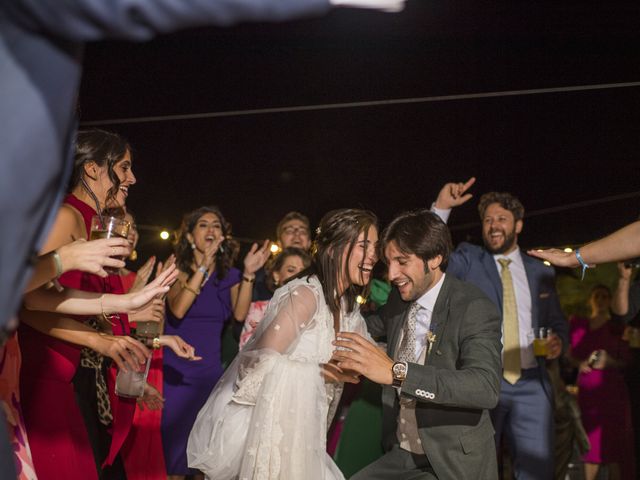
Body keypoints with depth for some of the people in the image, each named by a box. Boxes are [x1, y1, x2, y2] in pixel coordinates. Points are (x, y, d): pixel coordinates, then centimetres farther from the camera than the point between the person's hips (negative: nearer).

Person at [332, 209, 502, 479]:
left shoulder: (474, 308, -16)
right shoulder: (399, 298, 3)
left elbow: (487, 388, -31)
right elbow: (374, 325, 25)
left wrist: (396, 371, -38)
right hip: (400, 456, 6)